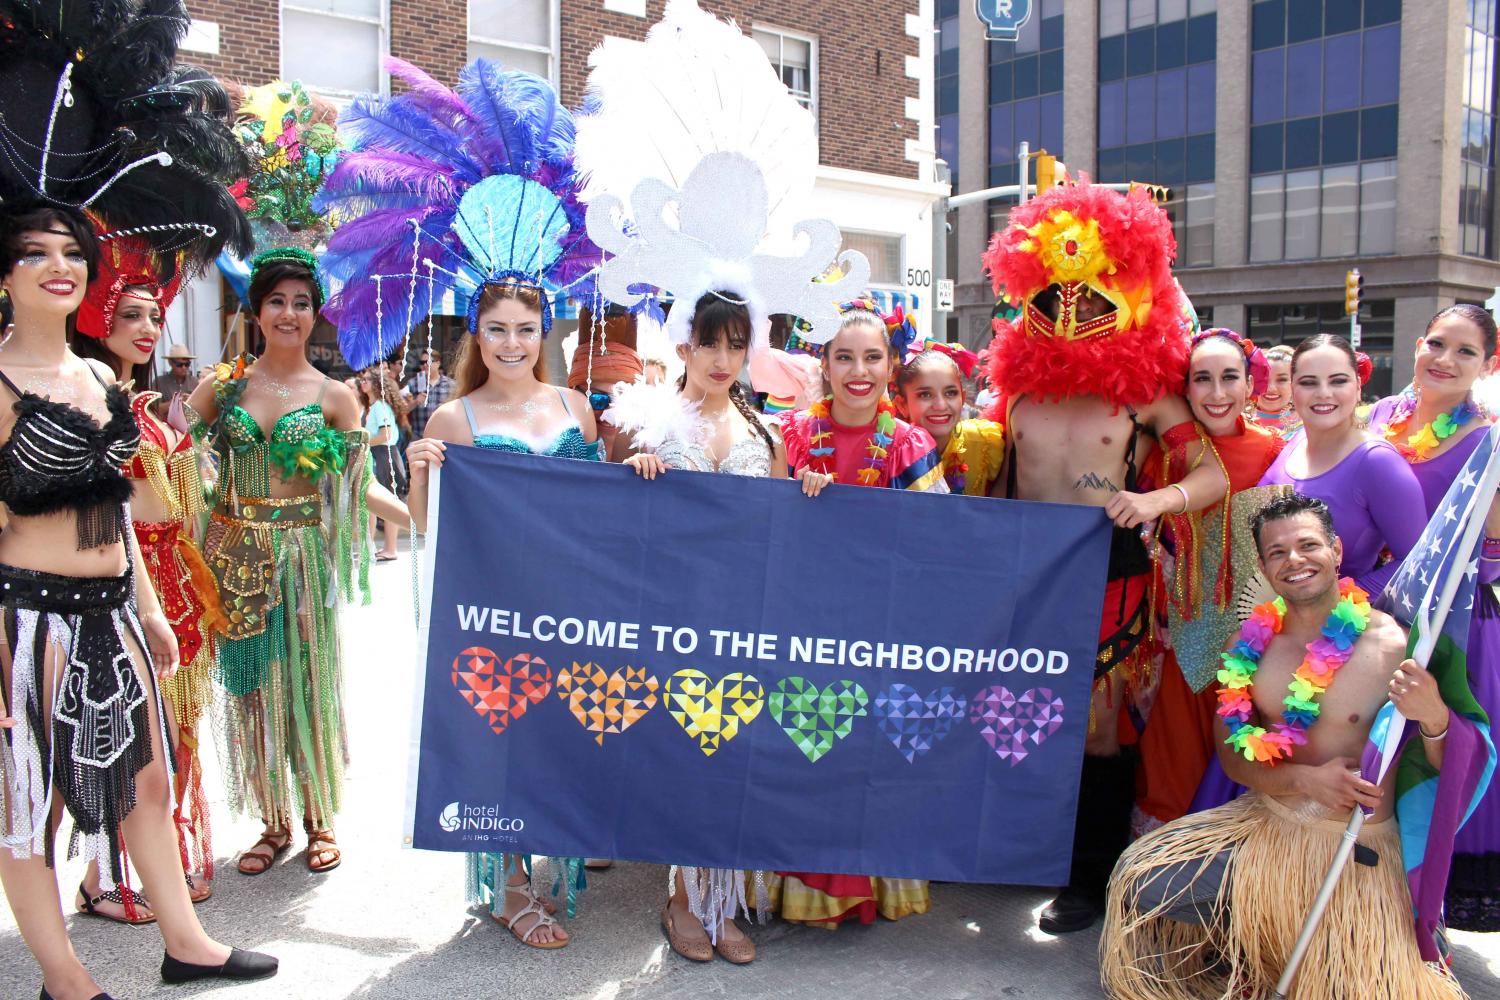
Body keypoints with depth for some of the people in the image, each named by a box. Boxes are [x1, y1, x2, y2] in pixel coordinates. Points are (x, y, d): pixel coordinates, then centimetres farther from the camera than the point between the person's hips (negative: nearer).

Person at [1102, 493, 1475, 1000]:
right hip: (1263, 826, 4)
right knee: (1140, 881, -7)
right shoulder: (1250, 643, -1)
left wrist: (1434, 718, -33)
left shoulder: (1394, 645, -14)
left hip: (1358, 849, -4)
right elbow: (1230, 752, 2)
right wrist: (1304, 779, -17)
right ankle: (1239, 941, 20)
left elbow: (1453, 769, -10)